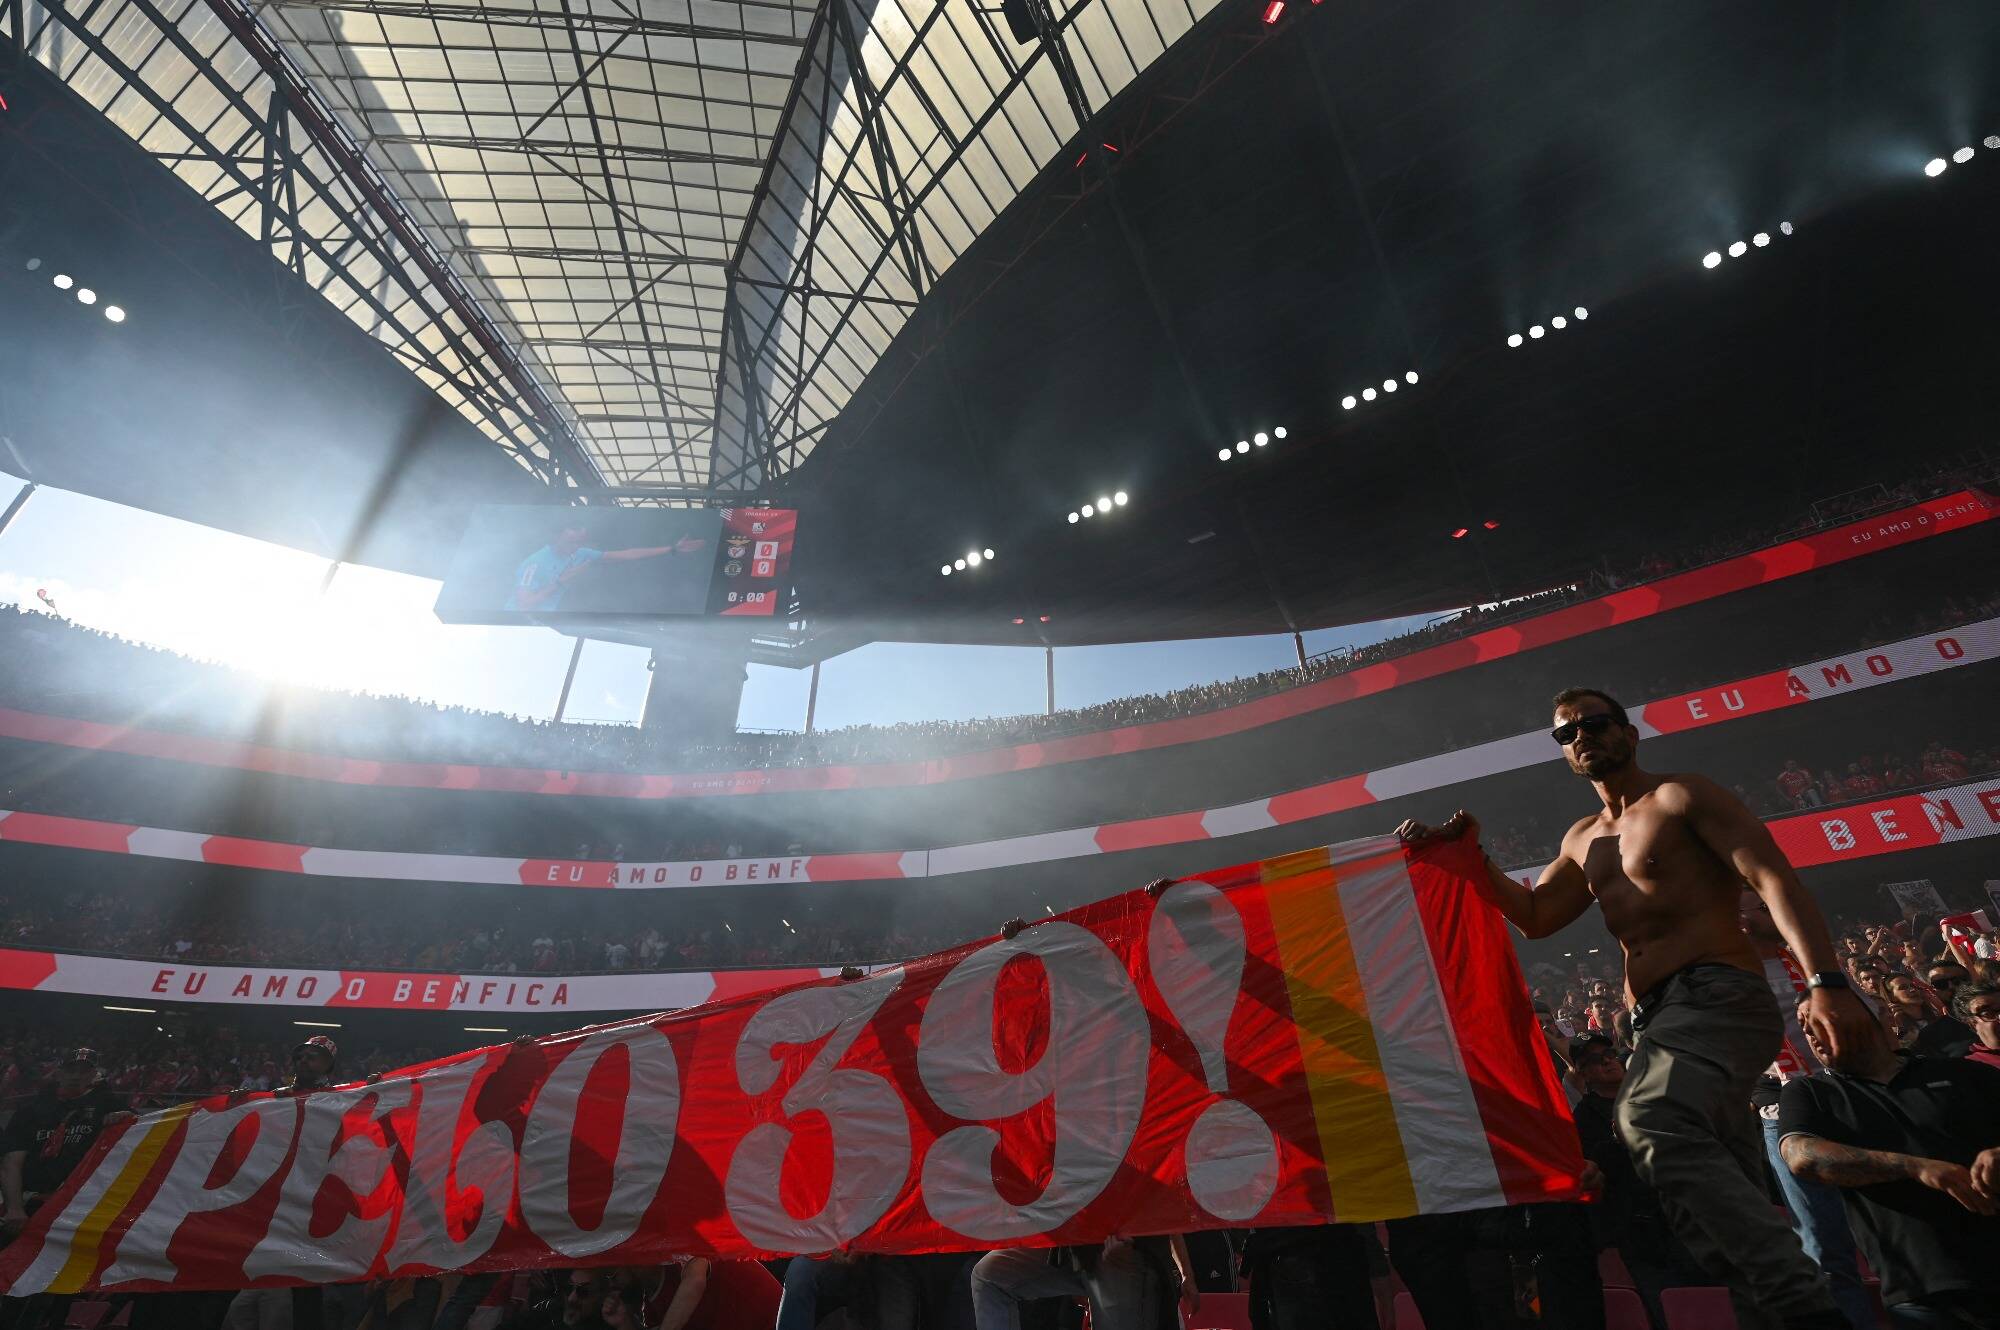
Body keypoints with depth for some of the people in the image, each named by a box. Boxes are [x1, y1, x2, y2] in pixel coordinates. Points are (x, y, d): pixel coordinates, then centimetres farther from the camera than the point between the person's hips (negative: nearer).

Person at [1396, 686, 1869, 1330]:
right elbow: (1534, 915, 21)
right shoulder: (1583, 841, 22)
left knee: (1653, 1121, -32)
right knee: (1725, 1182, 8)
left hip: (1719, 995, -8)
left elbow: (1775, 879, -9)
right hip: (1655, 1021, 8)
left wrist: (1827, 980, -22)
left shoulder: (1682, 797, 1)